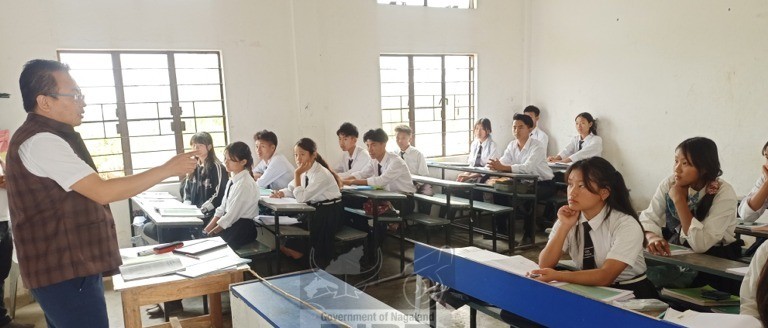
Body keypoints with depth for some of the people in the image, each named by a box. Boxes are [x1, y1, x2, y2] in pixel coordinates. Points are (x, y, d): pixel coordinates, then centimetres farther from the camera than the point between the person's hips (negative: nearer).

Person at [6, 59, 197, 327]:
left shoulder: (46, 137, 15)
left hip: (63, 267, 11)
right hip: (65, 274, -11)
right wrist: (167, 169, -22)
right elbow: (103, 192, -26)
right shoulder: (41, 141, -20)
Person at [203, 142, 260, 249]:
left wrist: (212, 233, -12)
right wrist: (208, 228, 1)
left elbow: (233, 214, -19)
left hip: (242, 230, -8)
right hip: (230, 223, 8)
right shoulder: (232, 180, 7)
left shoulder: (245, 184, -19)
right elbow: (222, 208, 10)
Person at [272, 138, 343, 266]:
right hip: (315, 211, 8)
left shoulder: (321, 174, -24)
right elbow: (291, 189, 9)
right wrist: (281, 193, -13)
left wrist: (297, 174, -25)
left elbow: (301, 197, -28)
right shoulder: (305, 171, 1)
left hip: (329, 215, -8)